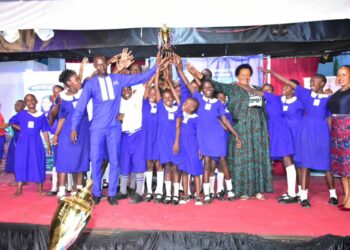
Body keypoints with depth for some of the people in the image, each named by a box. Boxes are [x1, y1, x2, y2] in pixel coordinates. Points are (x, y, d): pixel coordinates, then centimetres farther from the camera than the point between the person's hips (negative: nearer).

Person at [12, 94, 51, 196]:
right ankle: (19, 189, 8)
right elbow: (12, 122, 19)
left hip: (36, 143, -1)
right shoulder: (21, 114, 3)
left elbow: (45, 132, 2)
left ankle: (40, 189, 10)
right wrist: (21, 129, 4)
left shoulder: (41, 116, 1)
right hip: (23, 142, 1)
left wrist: (48, 146, -1)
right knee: (21, 164, 2)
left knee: (38, 164, 1)